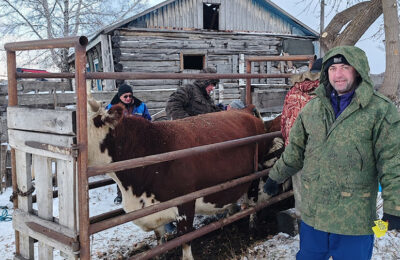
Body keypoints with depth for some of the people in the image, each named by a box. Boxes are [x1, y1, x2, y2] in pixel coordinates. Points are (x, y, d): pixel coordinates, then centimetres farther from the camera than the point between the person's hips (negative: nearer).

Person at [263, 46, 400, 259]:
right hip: (312, 212, 4)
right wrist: (275, 177, 21)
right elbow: (295, 150, 14)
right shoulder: (313, 108, 4)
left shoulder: (380, 111, -9)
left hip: (354, 218, -4)